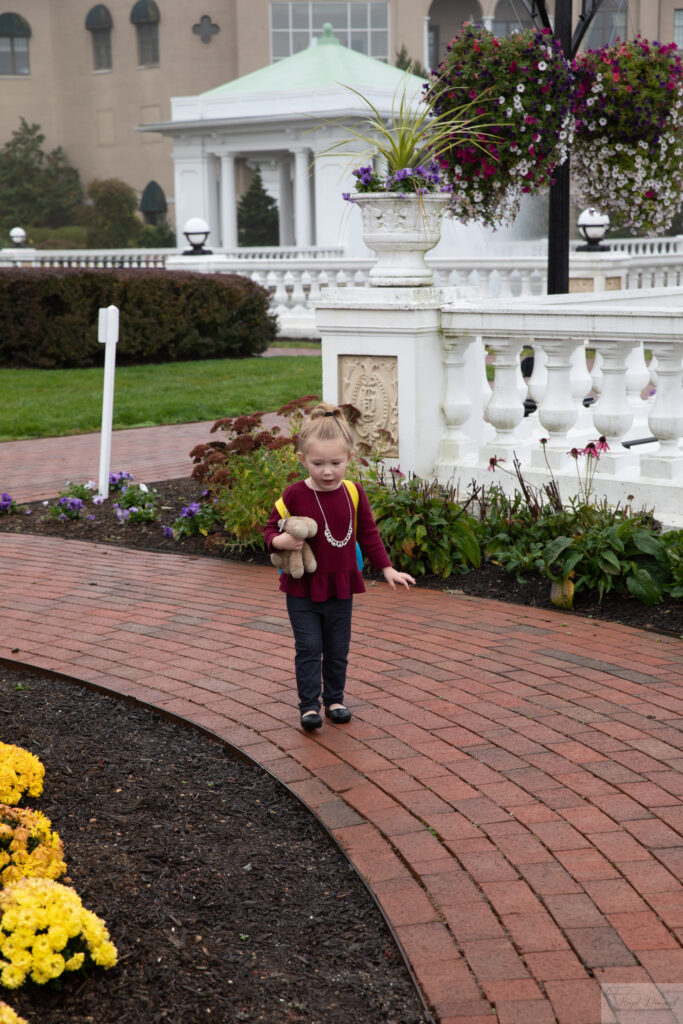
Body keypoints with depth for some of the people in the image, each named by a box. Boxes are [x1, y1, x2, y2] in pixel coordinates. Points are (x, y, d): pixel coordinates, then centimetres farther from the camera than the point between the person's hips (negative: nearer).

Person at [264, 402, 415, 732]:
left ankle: (334, 699, 28)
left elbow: (369, 534, 7)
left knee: (338, 649, 11)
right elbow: (272, 526, 0)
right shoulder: (294, 494, -10)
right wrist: (278, 541, -23)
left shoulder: (354, 494, -3)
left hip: (341, 587, 2)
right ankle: (309, 704, 8)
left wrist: (387, 569, 4)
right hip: (302, 587, -2)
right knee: (309, 647, -3)